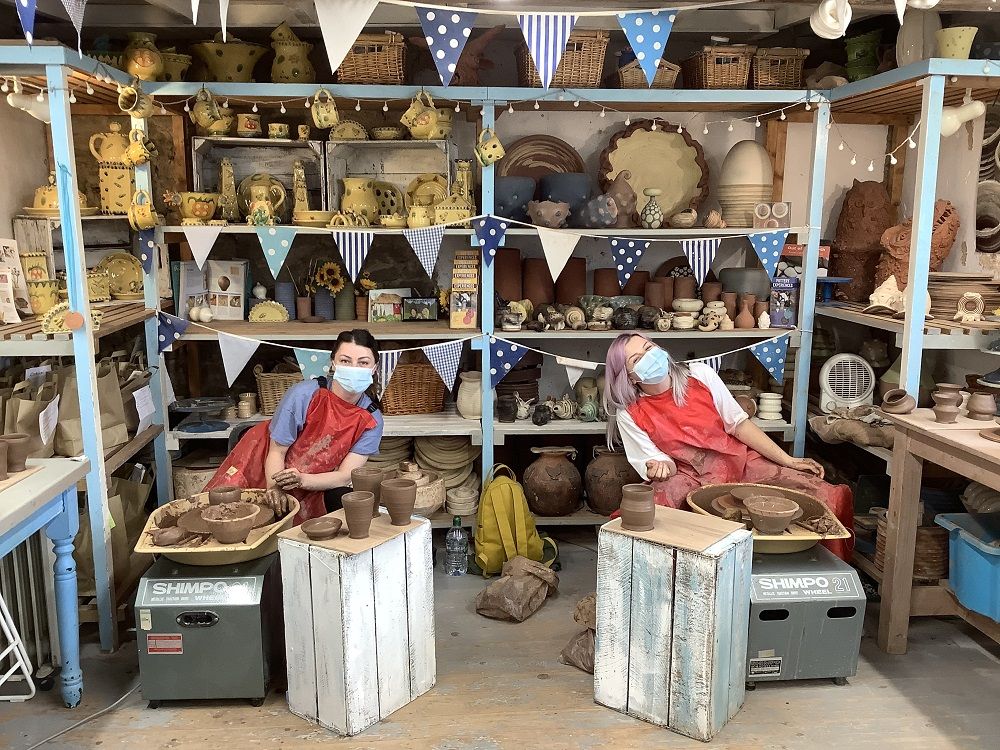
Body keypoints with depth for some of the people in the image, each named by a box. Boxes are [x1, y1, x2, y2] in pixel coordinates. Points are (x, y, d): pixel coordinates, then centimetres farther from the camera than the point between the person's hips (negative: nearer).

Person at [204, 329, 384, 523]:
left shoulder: (371, 420, -13)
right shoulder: (304, 394, -23)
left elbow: (345, 476, -18)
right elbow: (277, 451, -18)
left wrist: (302, 480, -36)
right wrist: (274, 487, -37)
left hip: (314, 485, 3)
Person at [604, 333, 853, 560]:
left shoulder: (700, 374, -1)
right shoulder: (630, 416, -5)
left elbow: (739, 423, 2)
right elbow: (658, 461, -1)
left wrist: (788, 461, -2)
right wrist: (661, 467, -27)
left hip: (740, 463, 3)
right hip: (693, 480, -2)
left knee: (833, 496, -14)